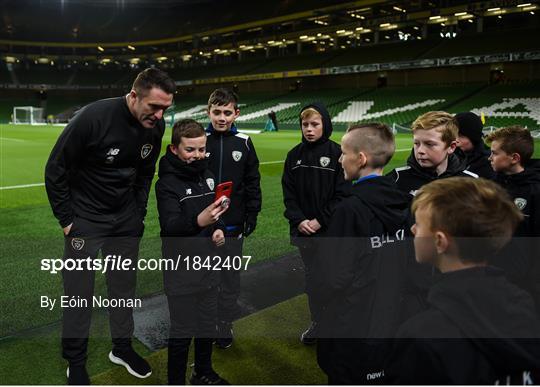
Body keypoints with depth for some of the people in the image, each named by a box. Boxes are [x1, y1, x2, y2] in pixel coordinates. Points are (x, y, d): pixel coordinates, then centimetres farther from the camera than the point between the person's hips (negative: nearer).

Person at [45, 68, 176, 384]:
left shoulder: (156, 126, -8)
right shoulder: (94, 118, -25)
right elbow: (55, 170, -14)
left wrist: (139, 213, 7)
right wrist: (67, 220, -10)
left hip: (126, 220, 5)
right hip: (85, 219, -4)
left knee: (124, 286, 13)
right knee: (79, 292, 4)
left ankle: (122, 347, 33)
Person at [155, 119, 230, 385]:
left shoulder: (206, 174, 4)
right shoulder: (167, 183, -15)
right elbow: (171, 225, -29)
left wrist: (219, 228, -2)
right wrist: (198, 221, -48)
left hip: (208, 263, 7)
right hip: (181, 269, -6)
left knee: (208, 324, 20)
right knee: (182, 332, 3)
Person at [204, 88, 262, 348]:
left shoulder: (244, 143, 0)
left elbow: (252, 182, 5)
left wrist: (252, 214, 1)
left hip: (234, 224, 1)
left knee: (230, 277, 10)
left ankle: (225, 327, 26)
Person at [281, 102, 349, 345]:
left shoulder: (337, 153, -8)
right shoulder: (294, 155, 4)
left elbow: (341, 194, -9)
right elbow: (288, 193, 4)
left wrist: (320, 221, -14)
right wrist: (299, 220, -9)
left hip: (330, 230, -4)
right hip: (303, 230, 4)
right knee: (311, 276, 15)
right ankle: (317, 322, 31)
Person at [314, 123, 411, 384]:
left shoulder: (350, 209, -24)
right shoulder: (402, 203, -3)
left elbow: (332, 276, -20)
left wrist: (326, 297, 1)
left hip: (352, 331, -6)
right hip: (392, 324, 7)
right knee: (383, 378, 24)